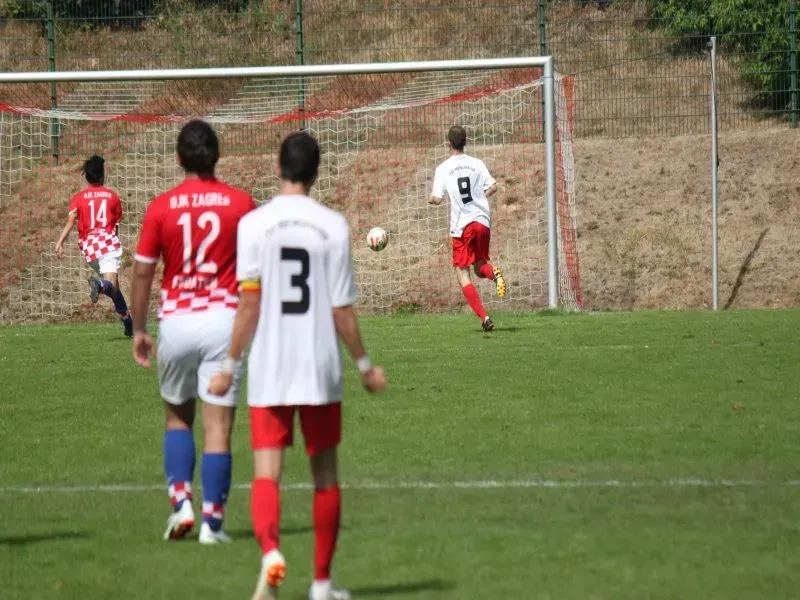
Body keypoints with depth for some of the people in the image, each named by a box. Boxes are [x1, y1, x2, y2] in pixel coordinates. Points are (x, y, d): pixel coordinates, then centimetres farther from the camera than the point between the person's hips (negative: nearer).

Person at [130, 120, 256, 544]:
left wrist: (139, 329, 12)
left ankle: (180, 501, 4)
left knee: (177, 417, 19)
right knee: (218, 426, 1)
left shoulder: (161, 207, -1)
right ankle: (212, 521, -2)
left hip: (176, 321, 1)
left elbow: (142, 272, 2)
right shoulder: (240, 204, -1)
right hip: (224, 319, -1)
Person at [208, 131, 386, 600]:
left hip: (268, 371, 0)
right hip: (321, 369, 0)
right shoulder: (334, 226, -3)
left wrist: (230, 367, 2)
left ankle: (271, 553, -29)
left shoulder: (254, 224, -4)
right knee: (325, 474, 13)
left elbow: (249, 303, -6)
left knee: (267, 472, -2)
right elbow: (342, 310, -3)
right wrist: (365, 365, 9)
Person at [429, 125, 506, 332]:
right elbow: (492, 187, -2)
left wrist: (432, 198, 17)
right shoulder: (477, 164, 6)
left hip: (462, 225, -3)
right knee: (479, 266, 22)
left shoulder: (443, 168, -2)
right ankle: (493, 272, -16)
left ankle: (483, 317, -15)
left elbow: (437, 199, -7)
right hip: (483, 221, 3)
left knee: (462, 274, 2)